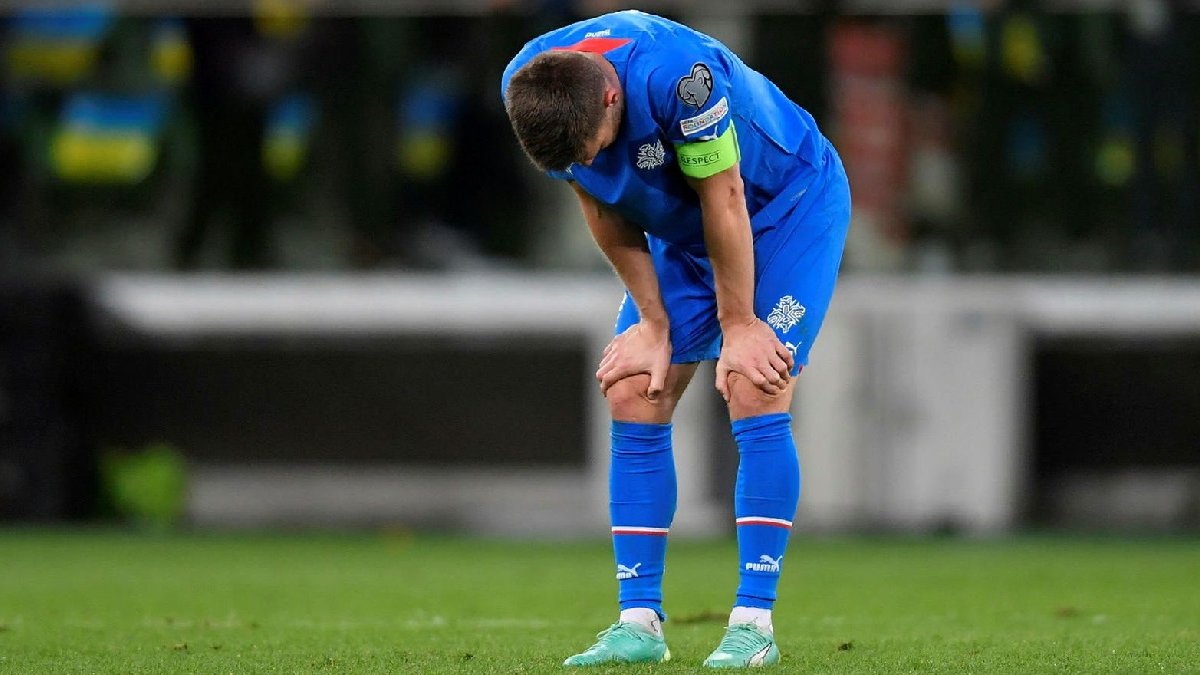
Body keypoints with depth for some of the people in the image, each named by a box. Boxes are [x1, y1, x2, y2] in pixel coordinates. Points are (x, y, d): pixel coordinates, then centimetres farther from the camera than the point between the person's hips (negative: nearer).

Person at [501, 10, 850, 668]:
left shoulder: (680, 75, -39)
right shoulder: (528, 90, -20)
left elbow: (725, 199, -27)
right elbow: (604, 211, -7)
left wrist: (738, 324, -16)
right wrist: (654, 324, -5)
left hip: (790, 205, -6)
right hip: (683, 231, 6)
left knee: (754, 395, -18)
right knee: (632, 397, -5)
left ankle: (753, 623, -15)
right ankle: (639, 624, -2)